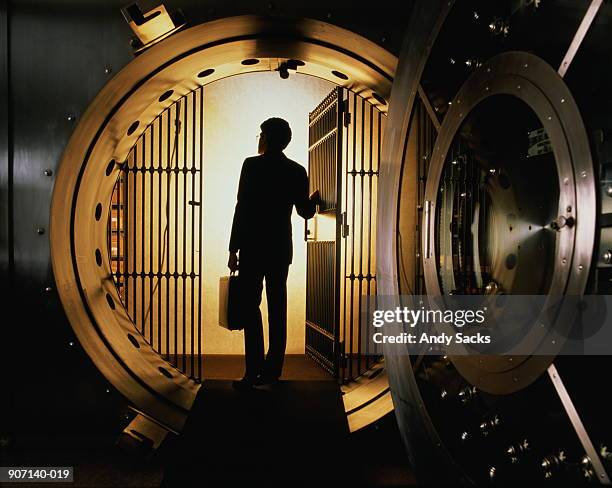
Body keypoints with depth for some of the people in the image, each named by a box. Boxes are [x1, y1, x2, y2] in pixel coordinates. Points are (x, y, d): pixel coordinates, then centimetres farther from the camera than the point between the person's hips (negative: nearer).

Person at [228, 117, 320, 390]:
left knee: (251, 307, -2)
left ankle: (254, 372, -5)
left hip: (253, 247, -5)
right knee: (277, 308, 8)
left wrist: (233, 250, -7)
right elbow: (305, 212, 12)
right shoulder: (297, 171, 6)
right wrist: (314, 199, 35)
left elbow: (242, 209, -11)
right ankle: (272, 370, 14)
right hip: (281, 249, 5)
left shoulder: (252, 165, -7)